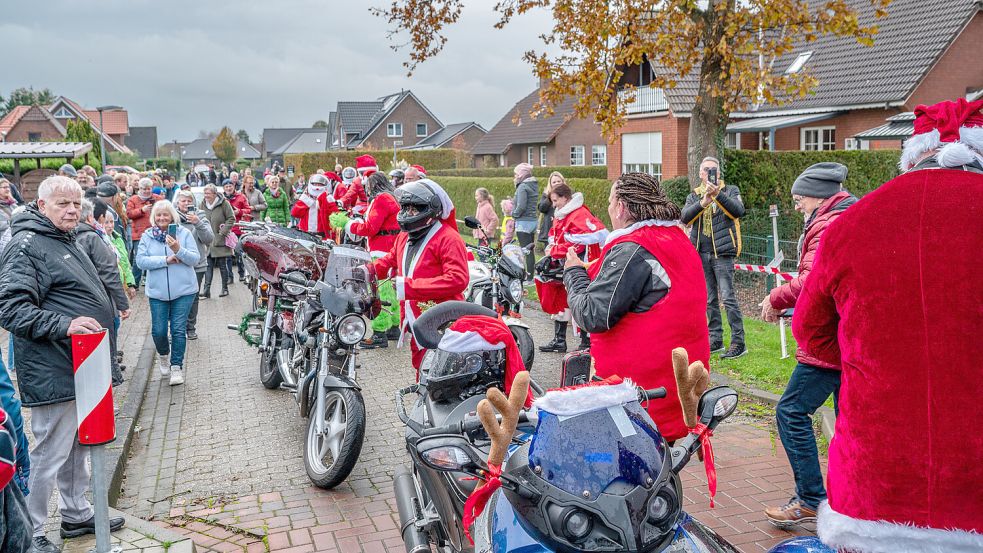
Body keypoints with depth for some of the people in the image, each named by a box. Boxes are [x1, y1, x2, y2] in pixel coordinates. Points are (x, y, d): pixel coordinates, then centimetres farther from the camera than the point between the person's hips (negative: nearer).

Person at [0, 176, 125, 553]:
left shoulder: (65, 241, 16)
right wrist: (64, 325, -33)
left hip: (82, 367, 10)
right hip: (54, 375, -10)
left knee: (78, 447, 20)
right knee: (49, 454, 0)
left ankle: (76, 514, 35)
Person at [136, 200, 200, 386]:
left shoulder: (184, 233, 1)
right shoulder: (147, 236, 4)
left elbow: (195, 259, -5)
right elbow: (141, 261, -7)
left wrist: (179, 250, -22)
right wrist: (165, 260, -16)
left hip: (183, 290, -1)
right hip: (157, 292, 1)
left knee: (179, 329, -1)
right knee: (158, 330, 2)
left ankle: (177, 365, 11)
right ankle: (163, 355, 33)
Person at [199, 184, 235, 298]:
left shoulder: (224, 203, -7)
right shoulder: (203, 203, 6)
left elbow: (231, 218, -5)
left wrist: (223, 232, -12)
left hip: (220, 240, -3)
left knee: (222, 265, 4)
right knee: (208, 265, 0)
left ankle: (225, 288, 15)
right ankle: (206, 289, -2)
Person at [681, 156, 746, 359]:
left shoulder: (730, 191, 5)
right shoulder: (694, 196, 13)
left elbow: (739, 211, -15)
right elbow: (685, 217, -6)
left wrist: (718, 194, -26)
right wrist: (703, 202, -22)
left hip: (722, 251, -4)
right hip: (701, 253, 5)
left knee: (728, 297, -10)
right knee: (709, 300, 10)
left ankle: (738, 342, -6)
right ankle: (715, 340, 19)